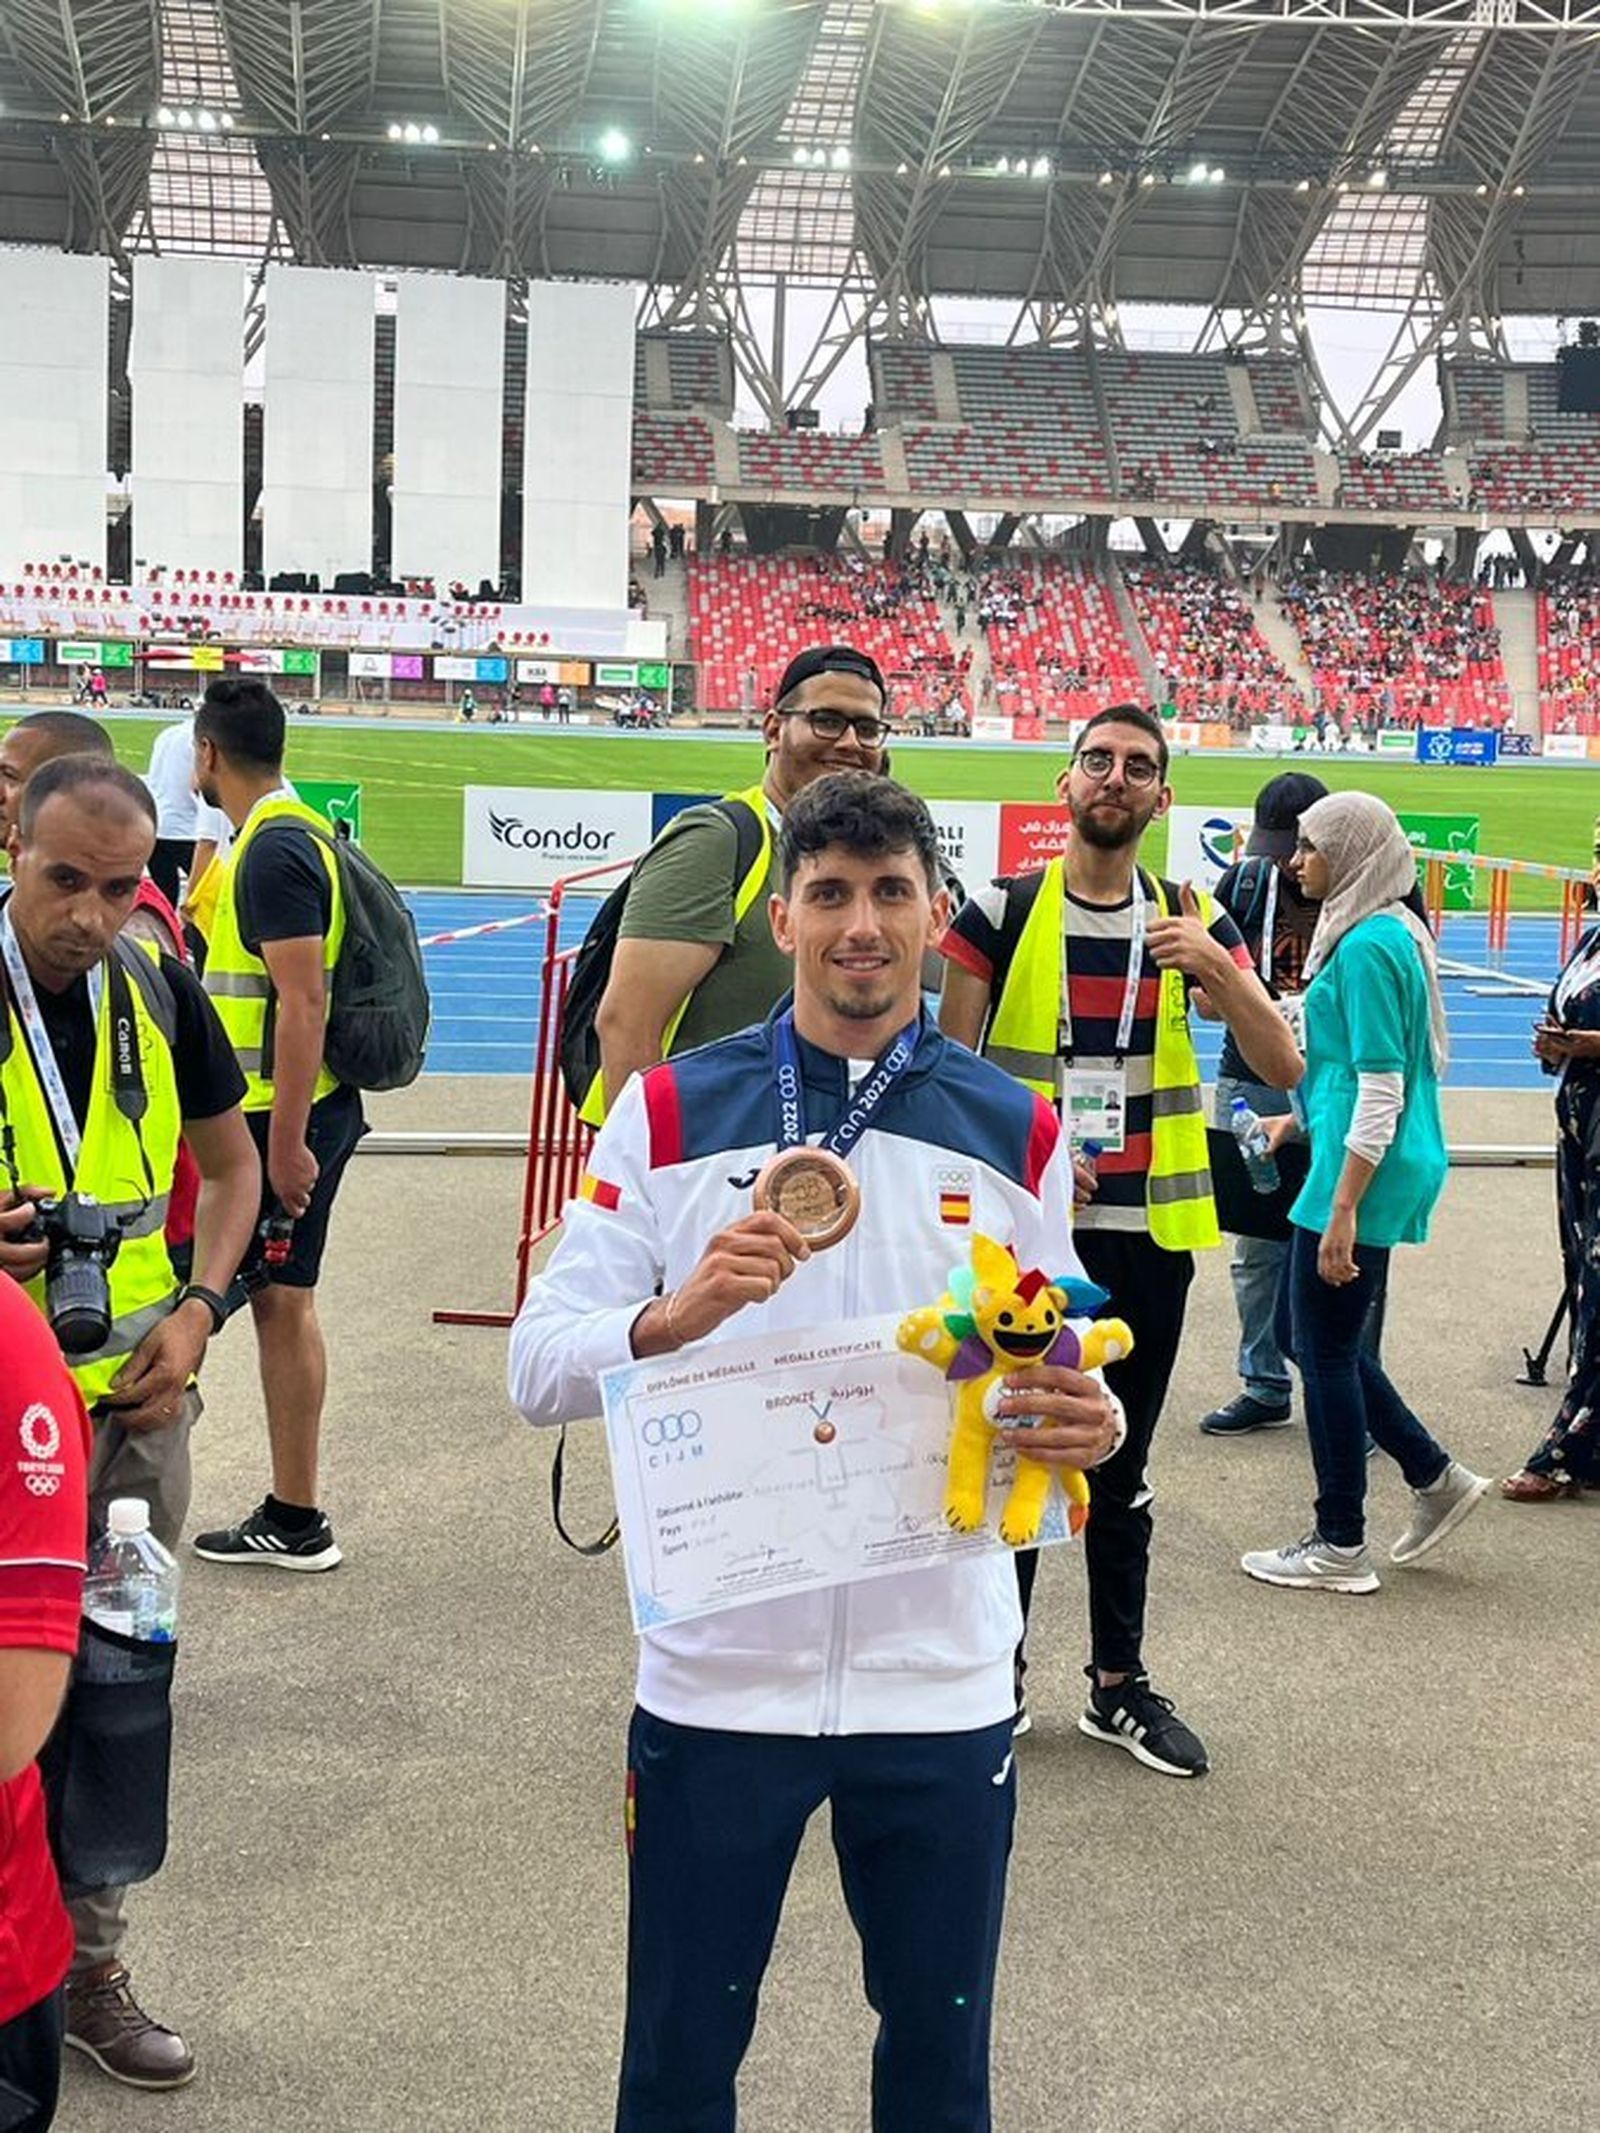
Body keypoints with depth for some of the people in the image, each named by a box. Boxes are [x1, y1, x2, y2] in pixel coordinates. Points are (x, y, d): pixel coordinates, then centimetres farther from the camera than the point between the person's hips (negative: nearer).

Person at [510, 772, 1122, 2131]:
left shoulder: (1014, 1131, 3)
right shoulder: (672, 1112, -2)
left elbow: (1054, 1378, 11)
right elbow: (538, 1364, -5)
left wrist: (1083, 1423, -12)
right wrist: (673, 1317, -24)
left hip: (944, 1677, 1)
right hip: (718, 1675, -1)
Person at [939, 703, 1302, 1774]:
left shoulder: (1195, 922, 4)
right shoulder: (1001, 912, -3)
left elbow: (1283, 1067, -2)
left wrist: (1217, 969, -17)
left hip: (1149, 1233, 2)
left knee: (1123, 1465, 12)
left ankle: (1120, 1683, 24)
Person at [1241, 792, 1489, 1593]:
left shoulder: (1369, 946, -17)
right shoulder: (1386, 934, 13)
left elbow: (1382, 1087, -21)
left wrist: (1343, 1209, -22)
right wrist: (1302, 1118, 24)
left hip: (1363, 1173, -10)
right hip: (1353, 1161, 10)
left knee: (1325, 1351, 0)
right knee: (1304, 1332, 18)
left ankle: (1340, 1549, 11)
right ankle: (1435, 1477, 23)